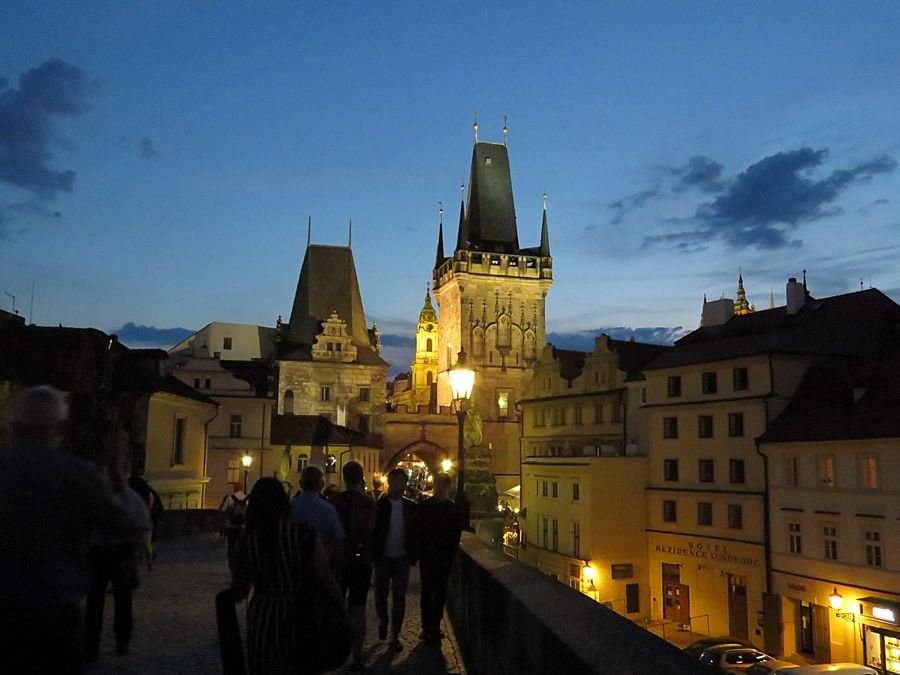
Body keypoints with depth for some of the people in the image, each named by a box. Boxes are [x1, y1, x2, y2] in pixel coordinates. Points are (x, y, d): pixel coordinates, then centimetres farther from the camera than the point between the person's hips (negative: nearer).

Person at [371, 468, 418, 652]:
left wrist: (413, 556, -2)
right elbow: (373, 531, -6)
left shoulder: (410, 507, 1)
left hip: (402, 559, 2)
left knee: (399, 598, 6)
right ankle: (383, 620, 36)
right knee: (381, 595, 6)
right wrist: (373, 554, -11)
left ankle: (395, 635, 17)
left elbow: (414, 532, 4)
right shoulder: (379, 505, -6)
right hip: (383, 558, -2)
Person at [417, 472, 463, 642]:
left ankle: (434, 626, 13)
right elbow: (417, 529, 3)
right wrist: (417, 552, -4)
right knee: (427, 590, 0)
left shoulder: (455, 509, 3)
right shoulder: (424, 506, 3)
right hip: (427, 555, 0)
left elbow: (456, 535, 2)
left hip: (444, 557, 1)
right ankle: (427, 626, 5)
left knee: (440, 591, 5)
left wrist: (450, 556, -5)